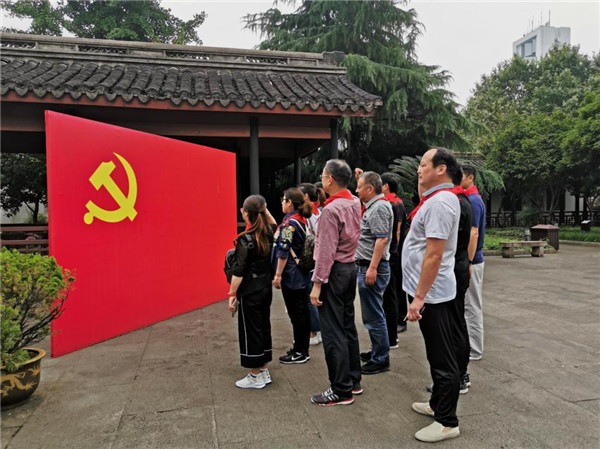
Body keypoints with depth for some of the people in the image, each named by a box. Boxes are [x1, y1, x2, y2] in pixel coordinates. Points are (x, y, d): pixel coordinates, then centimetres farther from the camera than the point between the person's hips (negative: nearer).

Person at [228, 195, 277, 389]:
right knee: (264, 328, 16)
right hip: (266, 290, 7)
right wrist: (265, 211, 12)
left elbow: (238, 271, -17)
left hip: (249, 292, -7)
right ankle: (264, 372, 28)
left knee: (250, 331, 5)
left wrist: (232, 295, -10)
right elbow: (274, 224, 27)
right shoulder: (268, 234, 1)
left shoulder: (245, 240, -18)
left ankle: (255, 376, 16)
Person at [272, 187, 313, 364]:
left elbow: (283, 251, -19)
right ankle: (303, 349, 25)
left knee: (295, 313, 0)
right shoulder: (303, 220, 9)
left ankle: (299, 353, 10)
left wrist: (278, 275, -15)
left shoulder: (289, 222, -16)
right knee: (303, 311, 14)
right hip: (303, 273, 9)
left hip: (291, 274, -9)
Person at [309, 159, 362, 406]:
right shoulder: (355, 203, 6)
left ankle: (341, 390, 7)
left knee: (333, 332, -2)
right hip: (350, 267, 9)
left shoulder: (331, 209, -19)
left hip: (334, 271, -9)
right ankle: (353, 380, 27)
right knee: (348, 326, 16)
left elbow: (326, 250, -21)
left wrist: (317, 284, -18)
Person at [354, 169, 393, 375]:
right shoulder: (372, 205, 14)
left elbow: (382, 239, -24)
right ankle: (377, 351, 33)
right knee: (375, 314, 20)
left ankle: (380, 360, 8)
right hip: (367, 266, 11)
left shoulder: (379, 207, -16)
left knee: (373, 316, -3)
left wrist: (372, 268, -26)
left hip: (372, 268, -11)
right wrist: (360, 178, 25)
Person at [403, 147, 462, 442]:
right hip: (430, 292, 11)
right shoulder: (438, 198, 12)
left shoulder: (439, 202, -20)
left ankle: (447, 422, 14)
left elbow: (434, 255, -25)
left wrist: (419, 297, -23)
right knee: (438, 354, 21)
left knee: (442, 358, 1)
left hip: (431, 293, -11)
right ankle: (438, 404, 36)